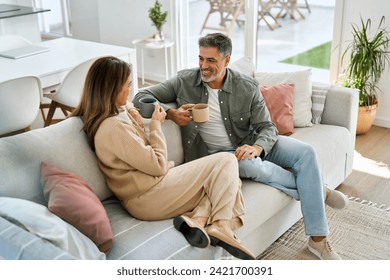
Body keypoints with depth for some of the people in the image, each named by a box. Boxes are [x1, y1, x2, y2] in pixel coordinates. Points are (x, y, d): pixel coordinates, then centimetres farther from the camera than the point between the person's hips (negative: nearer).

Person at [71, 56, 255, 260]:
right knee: (226, 161, -6)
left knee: (227, 179, 9)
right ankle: (221, 225, -10)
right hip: (147, 199, -10)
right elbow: (158, 165, -18)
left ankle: (198, 218, -13)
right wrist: (156, 124, -6)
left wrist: (137, 124, 6)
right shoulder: (113, 127, -23)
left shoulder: (117, 112, 8)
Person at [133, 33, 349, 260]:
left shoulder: (248, 87, -6)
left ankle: (318, 239, -14)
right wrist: (170, 112, -26)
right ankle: (318, 191, -11)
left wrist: (257, 147, -30)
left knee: (305, 152, -18)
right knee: (250, 164, -37)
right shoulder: (185, 81, -7)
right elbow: (141, 98, -5)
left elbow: (267, 127, -6)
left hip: (251, 144, 3)